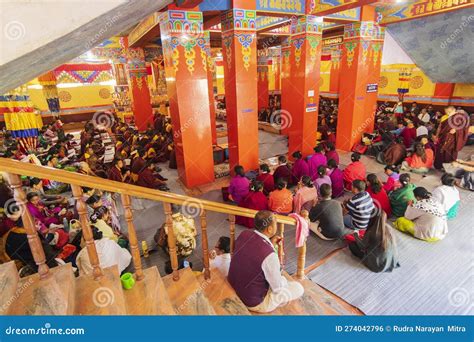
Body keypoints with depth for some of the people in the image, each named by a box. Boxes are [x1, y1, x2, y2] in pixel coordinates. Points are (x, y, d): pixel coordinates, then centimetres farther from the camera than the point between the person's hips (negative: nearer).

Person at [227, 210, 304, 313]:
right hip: (254, 302, -7)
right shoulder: (269, 255, -32)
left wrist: (271, 244, -1)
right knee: (298, 288, 8)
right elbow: (278, 288, -16)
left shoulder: (244, 234, -12)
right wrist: (283, 279, 6)